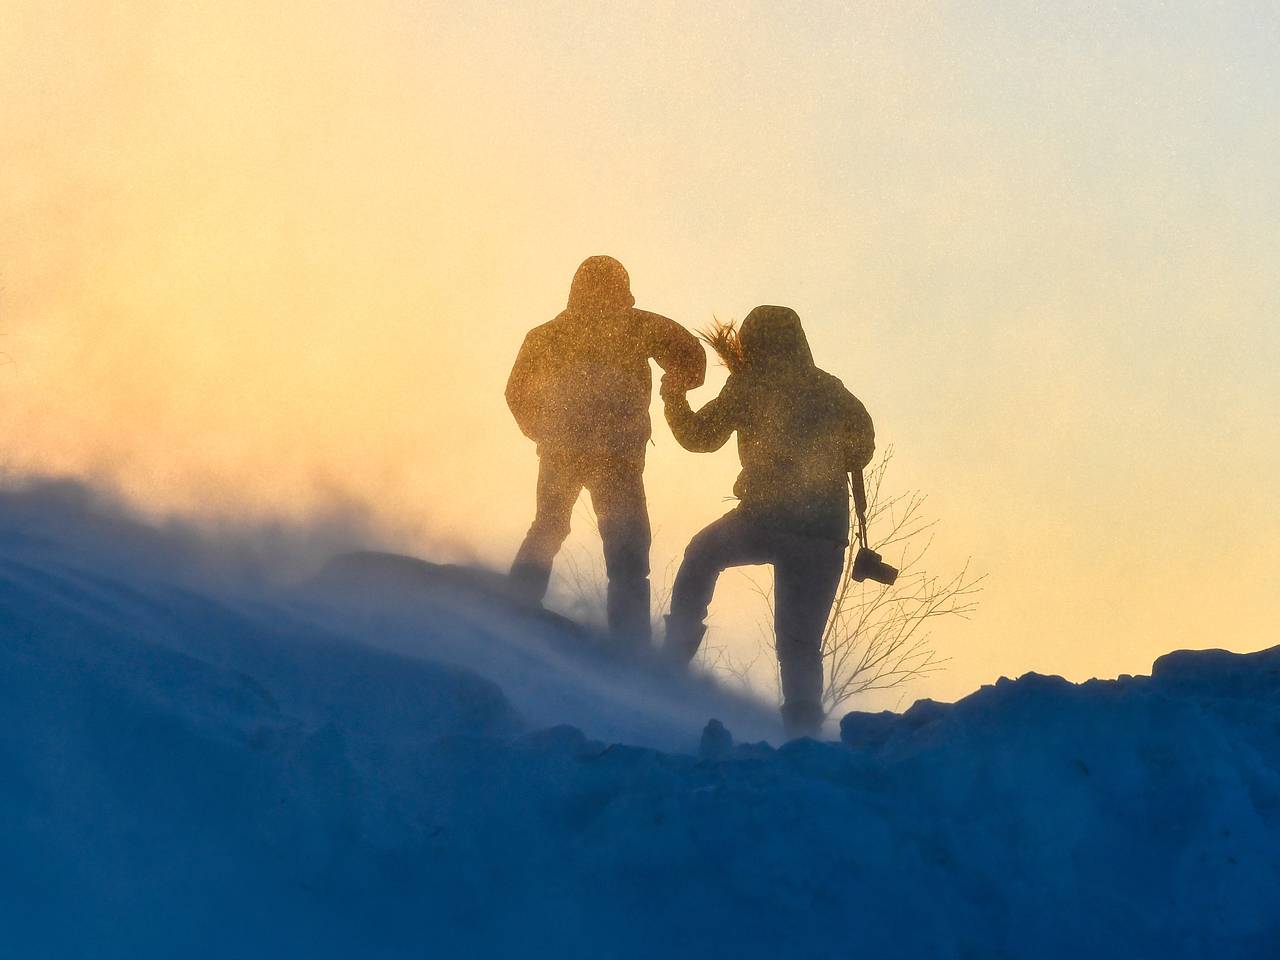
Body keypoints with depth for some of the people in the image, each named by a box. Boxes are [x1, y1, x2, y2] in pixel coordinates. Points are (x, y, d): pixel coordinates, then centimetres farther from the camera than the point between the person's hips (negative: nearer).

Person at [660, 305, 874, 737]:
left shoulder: (749, 384, 2)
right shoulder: (830, 390, 12)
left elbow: (700, 436, 10)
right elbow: (861, 451, 16)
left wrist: (673, 401, 28)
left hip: (765, 519, -3)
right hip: (825, 533, 3)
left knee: (702, 556, 27)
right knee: (801, 640, 9)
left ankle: (678, 650, 19)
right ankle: (804, 726, -2)